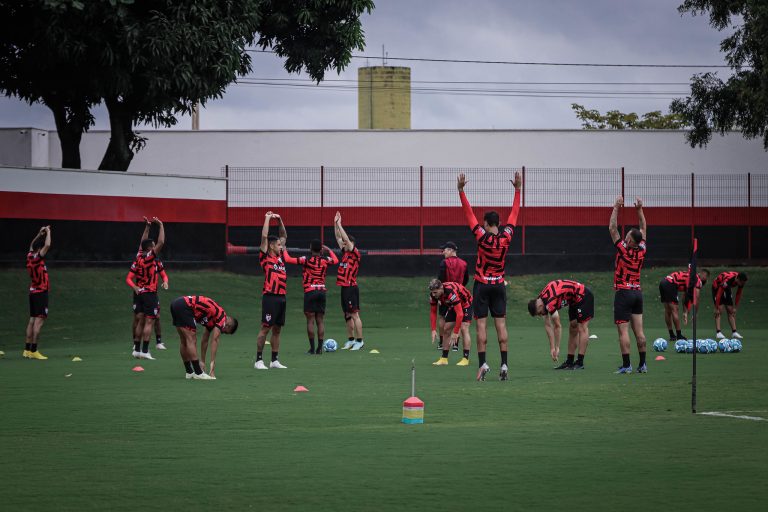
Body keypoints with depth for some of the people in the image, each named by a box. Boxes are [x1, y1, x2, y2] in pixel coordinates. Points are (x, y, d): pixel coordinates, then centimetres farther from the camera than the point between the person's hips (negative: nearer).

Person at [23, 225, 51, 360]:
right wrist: (48, 232, -10)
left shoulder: (30, 257, 6)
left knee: (32, 320, 11)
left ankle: (27, 350, 11)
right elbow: (47, 245, -25)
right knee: (39, 321, -10)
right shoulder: (38, 258, -15)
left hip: (33, 292, 9)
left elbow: (32, 245, 27)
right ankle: (33, 350, -16)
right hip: (41, 292, -9)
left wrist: (40, 234, 24)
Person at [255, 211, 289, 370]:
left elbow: (284, 236, 26)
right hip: (270, 296, -7)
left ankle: (274, 360, 13)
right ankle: (259, 360, -3)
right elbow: (264, 236, -11)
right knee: (265, 328, -5)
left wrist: (280, 220, 17)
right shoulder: (265, 257, -3)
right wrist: (267, 219, -3)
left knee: (277, 329, 9)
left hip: (281, 297, 7)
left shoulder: (280, 256, 16)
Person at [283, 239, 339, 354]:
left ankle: (312, 348, -3)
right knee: (320, 321, 6)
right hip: (322, 291, 4)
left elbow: (288, 259, -9)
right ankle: (320, 348, 3)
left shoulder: (307, 259, -9)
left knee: (310, 320, -1)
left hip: (310, 292, -4)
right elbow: (336, 260, 28)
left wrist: (284, 251, 10)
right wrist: (328, 250, 40)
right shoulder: (325, 260, 5)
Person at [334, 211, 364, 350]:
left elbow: (346, 239, -16)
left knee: (354, 314, -9)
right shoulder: (345, 252, 13)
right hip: (345, 287, 9)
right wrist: (335, 224, 12)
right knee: (347, 315, 11)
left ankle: (359, 341, -9)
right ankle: (350, 340, 16)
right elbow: (338, 237, 18)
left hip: (351, 287, -9)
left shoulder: (355, 254, -8)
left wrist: (339, 225, -11)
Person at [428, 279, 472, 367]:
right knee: (446, 329, 2)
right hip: (453, 306, 7)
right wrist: (434, 330, -14)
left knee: (464, 328, -20)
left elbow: (460, 313, -40)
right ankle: (444, 359, 8)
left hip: (466, 304, -7)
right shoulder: (433, 295, -19)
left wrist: (455, 332, -37)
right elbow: (433, 312, -6)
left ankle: (466, 359, -18)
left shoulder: (451, 292, -40)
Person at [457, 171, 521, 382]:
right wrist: (517, 189, 13)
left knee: (481, 324, -3)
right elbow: (514, 213, 6)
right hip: (499, 285, 3)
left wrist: (461, 191, -10)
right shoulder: (506, 236, -3)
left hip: (482, 285, -3)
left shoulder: (482, 236, -11)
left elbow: (469, 214, -11)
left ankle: (483, 364, -10)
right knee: (501, 324, 1)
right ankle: (504, 364, -3)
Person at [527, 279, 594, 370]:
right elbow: (548, 326, 3)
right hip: (574, 300, 10)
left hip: (582, 296, -10)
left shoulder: (550, 302, -29)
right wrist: (552, 348, -1)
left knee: (582, 328, -11)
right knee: (573, 329, 9)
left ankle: (580, 362, -14)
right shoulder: (540, 301, -1)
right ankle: (570, 362, 11)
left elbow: (557, 327, -24)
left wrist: (557, 348, -17)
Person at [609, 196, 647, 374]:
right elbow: (643, 229, 14)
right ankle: (642, 364, 6)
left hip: (623, 293, -6)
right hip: (637, 292, 6)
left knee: (623, 331, -6)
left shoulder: (623, 250, -13)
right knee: (639, 331, 6)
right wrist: (639, 209, 15)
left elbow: (612, 229, -8)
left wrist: (616, 208, -3)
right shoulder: (642, 251, 0)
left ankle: (626, 365, -10)